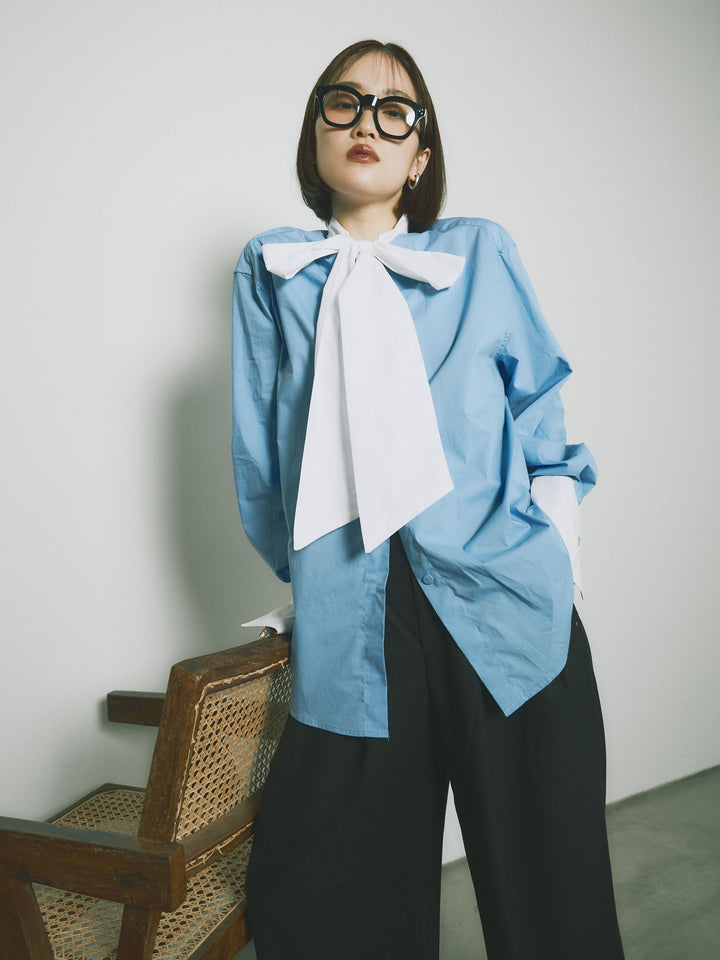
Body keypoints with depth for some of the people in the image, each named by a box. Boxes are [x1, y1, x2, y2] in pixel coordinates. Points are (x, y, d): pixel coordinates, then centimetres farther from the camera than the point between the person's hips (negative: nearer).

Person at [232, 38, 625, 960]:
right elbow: (260, 460, 12)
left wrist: (553, 554, 1)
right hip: (354, 633, 1)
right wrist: (319, 578, 11)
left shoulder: (480, 253, 9)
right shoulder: (269, 272, 11)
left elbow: (540, 418, 11)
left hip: (509, 615, 0)